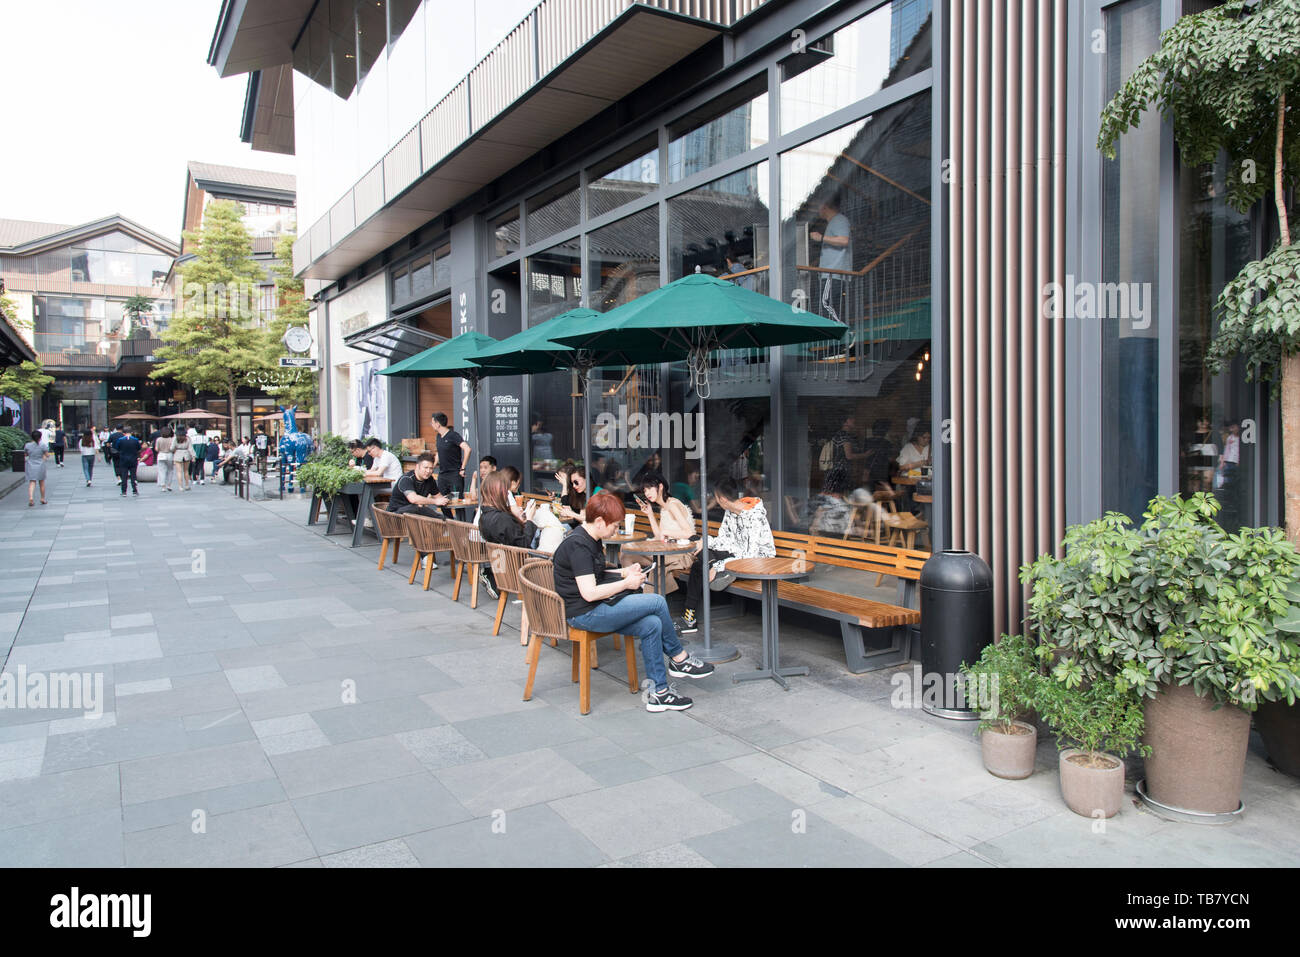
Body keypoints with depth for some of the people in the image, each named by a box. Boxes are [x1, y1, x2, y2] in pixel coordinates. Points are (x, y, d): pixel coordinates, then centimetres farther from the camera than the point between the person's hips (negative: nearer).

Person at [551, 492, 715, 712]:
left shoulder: (590, 540, 13)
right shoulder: (578, 545, -19)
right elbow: (589, 593, -24)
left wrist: (624, 572, 11)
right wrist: (626, 583, -13)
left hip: (596, 610, 10)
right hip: (583, 614, -10)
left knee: (652, 625, -9)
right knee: (658, 602, -14)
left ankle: (658, 692, -5)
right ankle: (679, 659, 6)